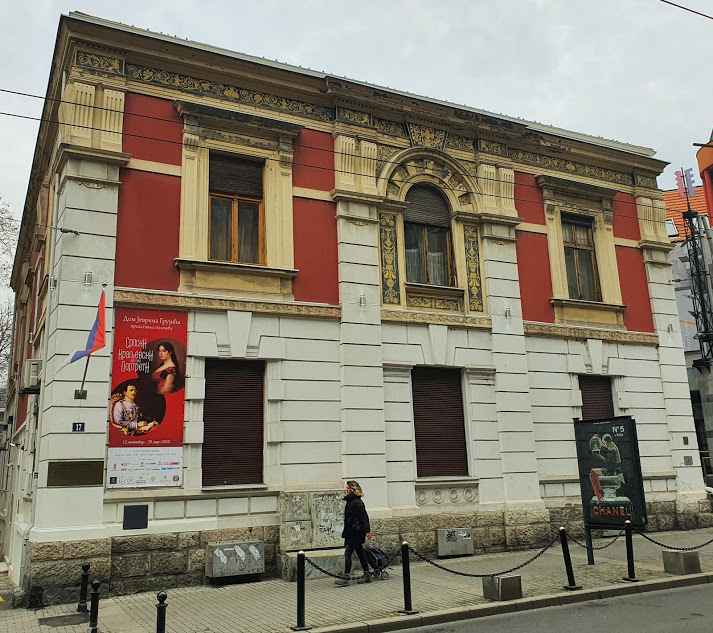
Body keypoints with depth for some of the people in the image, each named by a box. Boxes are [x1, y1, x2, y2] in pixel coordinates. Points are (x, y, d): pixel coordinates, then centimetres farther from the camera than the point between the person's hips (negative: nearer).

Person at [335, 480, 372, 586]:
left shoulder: (357, 502, -15)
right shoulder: (350, 501, 14)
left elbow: (364, 517, -17)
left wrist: (367, 530, -20)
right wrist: (345, 531, 21)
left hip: (356, 532, -10)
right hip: (351, 532, 10)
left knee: (348, 553, -9)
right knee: (360, 553, 13)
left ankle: (345, 577, -7)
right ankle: (367, 575, 19)